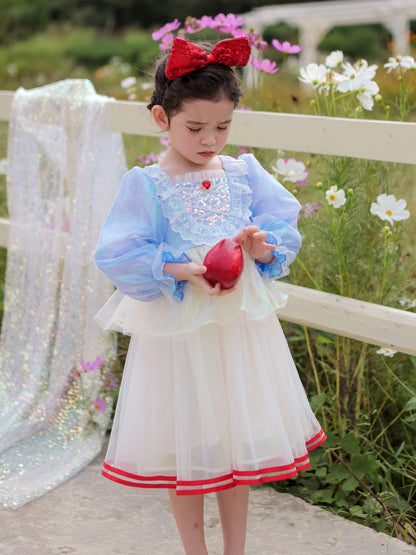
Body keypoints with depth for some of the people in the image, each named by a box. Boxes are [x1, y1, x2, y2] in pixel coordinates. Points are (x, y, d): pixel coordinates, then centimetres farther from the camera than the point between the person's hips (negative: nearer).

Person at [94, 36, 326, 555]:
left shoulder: (245, 173, 2)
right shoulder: (145, 185, -9)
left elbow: (284, 229, 4)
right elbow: (120, 258, -13)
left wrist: (262, 246, -17)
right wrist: (182, 271, -24)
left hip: (241, 327, 3)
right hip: (177, 331, -3)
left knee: (237, 444, 14)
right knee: (187, 450, 10)